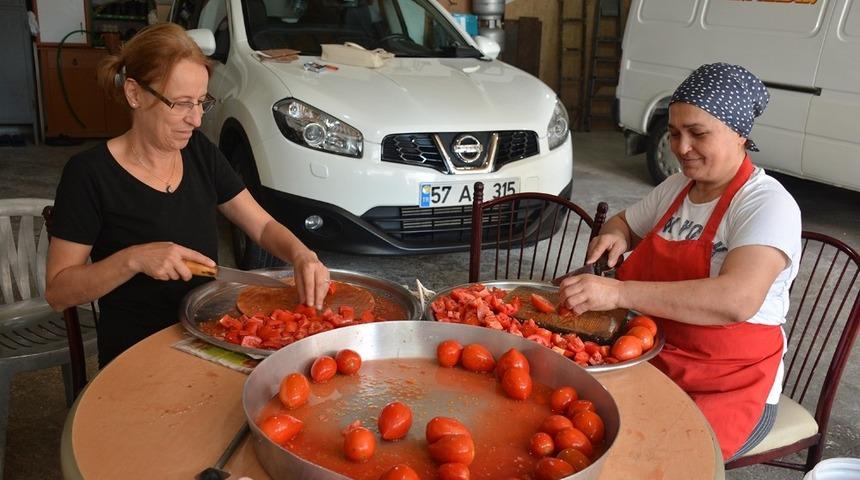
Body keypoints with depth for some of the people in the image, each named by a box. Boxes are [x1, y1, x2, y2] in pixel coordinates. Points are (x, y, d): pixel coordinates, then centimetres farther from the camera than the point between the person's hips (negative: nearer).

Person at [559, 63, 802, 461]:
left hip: (730, 389, -6)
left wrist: (619, 292, -40)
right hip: (651, 360, 6)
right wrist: (613, 237, 0)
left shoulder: (768, 204, -15)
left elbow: (738, 300, -33)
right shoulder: (677, 187, 8)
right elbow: (624, 223, 26)